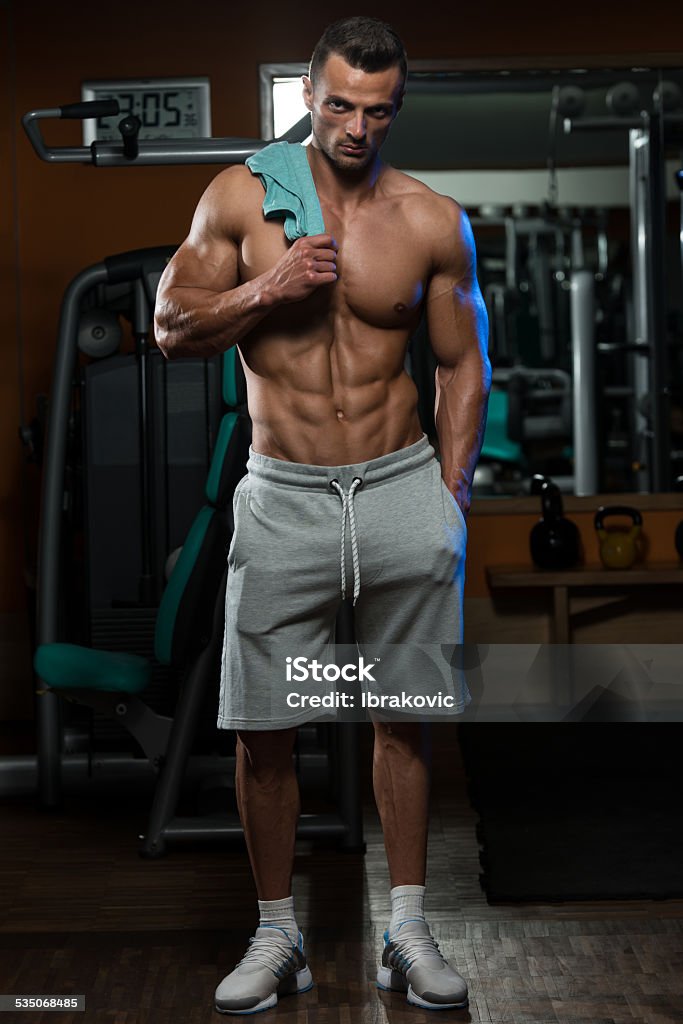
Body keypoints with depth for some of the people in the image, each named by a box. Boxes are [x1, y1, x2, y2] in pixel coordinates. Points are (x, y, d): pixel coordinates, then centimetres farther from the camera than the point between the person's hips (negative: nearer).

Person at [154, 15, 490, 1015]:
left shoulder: (434, 220, 2)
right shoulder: (242, 196, 1)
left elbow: (463, 365, 8)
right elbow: (170, 327, 1)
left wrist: (450, 498, 2)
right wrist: (264, 291, -15)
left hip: (402, 487, 1)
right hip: (284, 499, 0)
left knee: (402, 717, 8)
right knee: (261, 730, 1)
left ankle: (407, 931, 20)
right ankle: (277, 935, 17)